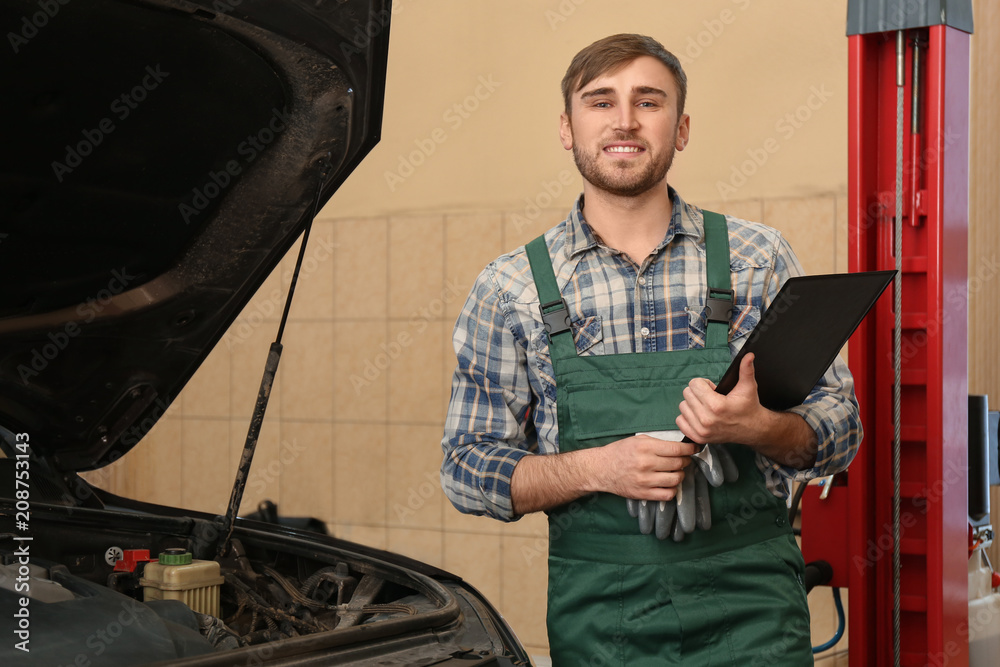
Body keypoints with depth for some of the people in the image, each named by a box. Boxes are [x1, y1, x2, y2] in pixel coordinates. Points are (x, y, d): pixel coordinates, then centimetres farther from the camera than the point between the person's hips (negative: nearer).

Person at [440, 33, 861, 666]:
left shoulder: (758, 257, 4)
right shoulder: (509, 288, 2)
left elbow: (839, 428, 6)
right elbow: (468, 469, 2)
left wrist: (758, 427, -17)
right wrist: (597, 467, -15)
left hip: (751, 610, 1)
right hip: (597, 614, 0)